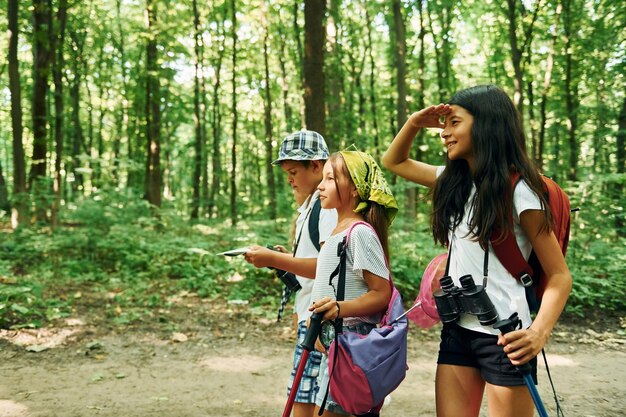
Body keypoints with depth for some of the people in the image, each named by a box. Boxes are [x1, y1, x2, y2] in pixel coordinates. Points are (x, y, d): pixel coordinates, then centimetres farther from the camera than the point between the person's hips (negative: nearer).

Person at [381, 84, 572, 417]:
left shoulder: (518, 190, -14)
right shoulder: (454, 181, 7)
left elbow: (559, 275, -13)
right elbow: (394, 162, 21)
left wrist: (539, 332, -30)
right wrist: (414, 124, 2)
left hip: (504, 337, -6)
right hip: (457, 330, 6)